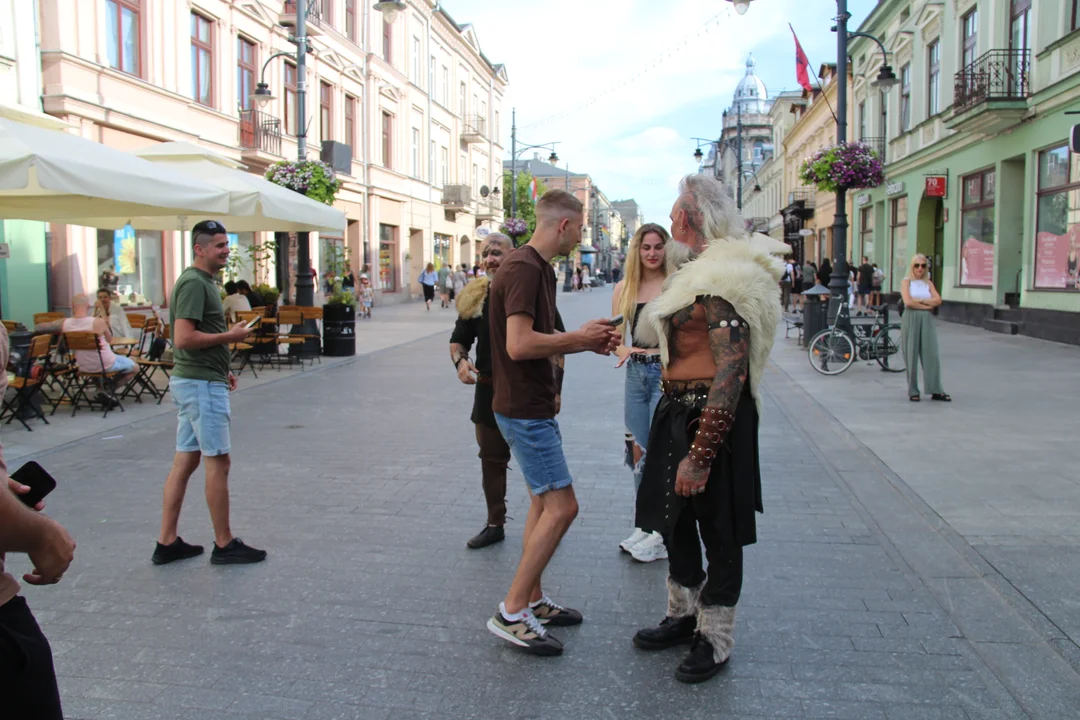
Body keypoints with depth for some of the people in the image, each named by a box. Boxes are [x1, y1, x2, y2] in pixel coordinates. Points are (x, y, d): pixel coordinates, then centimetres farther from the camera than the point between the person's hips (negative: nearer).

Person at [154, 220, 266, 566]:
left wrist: (221, 369, 19)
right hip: (201, 385, -10)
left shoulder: (203, 281, 17)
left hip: (193, 381, 10)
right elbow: (184, 339, -24)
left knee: (185, 461, 12)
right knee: (218, 462, -2)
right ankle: (224, 545, 8)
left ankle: (167, 542, 18)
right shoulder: (194, 282, -15)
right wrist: (230, 336, -14)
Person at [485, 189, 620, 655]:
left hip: (533, 406, 11)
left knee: (543, 503, 15)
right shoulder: (524, 268, -18)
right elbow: (520, 345, -27)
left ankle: (533, 601, 26)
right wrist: (578, 337, -15)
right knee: (561, 507, -7)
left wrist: (587, 344, 8)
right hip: (525, 410, -11)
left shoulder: (537, 268, 14)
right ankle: (511, 613, 1)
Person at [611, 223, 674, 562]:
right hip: (636, 372, 5)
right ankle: (646, 524, 28)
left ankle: (663, 534, 10)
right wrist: (624, 349, -8)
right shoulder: (624, 288, 9)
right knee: (638, 451, 12)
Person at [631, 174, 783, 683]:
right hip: (679, 410, 10)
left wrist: (701, 454, -26)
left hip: (712, 416, -10)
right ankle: (684, 616, 39)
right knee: (675, 517, 20)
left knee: (717, 530, 6)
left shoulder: (725, 278, -19)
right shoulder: (702, 269, 14)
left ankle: (715, 640, 23)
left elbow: (730, 373, -25)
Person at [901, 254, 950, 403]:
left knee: (931, 354, -1)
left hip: (927, 319, 3)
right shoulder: (906, 281, 2)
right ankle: (913, 391, 7)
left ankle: (936, 390, 2)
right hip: (911, 319, -3)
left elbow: (938, 300, -1)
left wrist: (920, 300, -11)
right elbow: (908, 302, -13)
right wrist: (927, 305, -7)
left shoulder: (928, 283, 13)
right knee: (911, 355, 0)